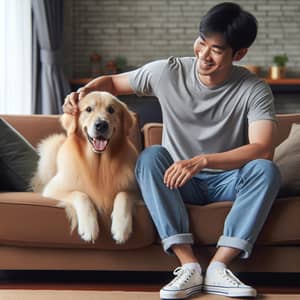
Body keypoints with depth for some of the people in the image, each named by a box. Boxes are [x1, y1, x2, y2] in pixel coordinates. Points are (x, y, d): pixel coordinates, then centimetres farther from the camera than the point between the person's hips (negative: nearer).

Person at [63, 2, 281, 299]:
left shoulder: (254, 91, -14)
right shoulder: (168, 72, -10)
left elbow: (263, 149, -28)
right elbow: (112, 82, 5)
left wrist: (202, 161, -39)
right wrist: (83, 91, -18)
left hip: (226, 181, -1)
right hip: (177, 181, 1)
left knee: (266, 170, -31)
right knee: (151, 156, -31)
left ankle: (218, 266, -33)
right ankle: (188, 264, -36)